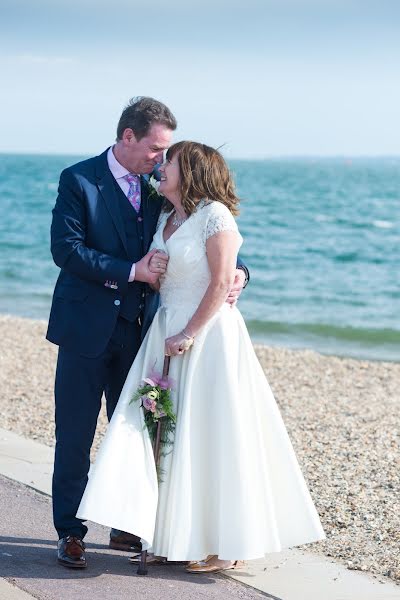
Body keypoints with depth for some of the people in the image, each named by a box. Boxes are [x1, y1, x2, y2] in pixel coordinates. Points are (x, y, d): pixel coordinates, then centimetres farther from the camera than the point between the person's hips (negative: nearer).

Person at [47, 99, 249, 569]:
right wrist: (131, 271, -21)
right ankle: (70, 532, 11)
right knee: (75, 435, 2)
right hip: (87, 327, -4)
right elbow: (66, 248, -16)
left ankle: (127, 527, 22)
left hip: (138, 330, 4)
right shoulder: (79, 180, -7)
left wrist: (236, 271, -14)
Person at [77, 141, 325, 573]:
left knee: (208, 435, -3)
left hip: (208, 335, -8)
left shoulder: (214, 214, -10)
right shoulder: (165, 218, 14)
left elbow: (222, 282, -15)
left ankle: (224, 543, 7)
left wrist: (189, 335, -17)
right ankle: (173, 536, 12)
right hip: (166, 333, 8)